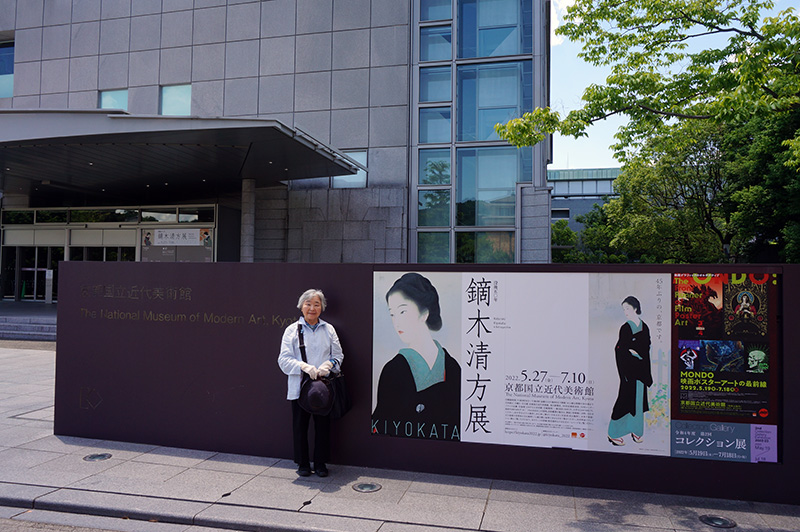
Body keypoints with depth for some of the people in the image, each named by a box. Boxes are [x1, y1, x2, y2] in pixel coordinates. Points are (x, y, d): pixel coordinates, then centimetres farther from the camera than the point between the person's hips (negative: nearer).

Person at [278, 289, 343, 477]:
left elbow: (338, 355, 9)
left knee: (323, 426, 7)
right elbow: (284, 359, -4)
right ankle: (303, 463, 24)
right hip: (299, 386, -1)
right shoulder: (292, 330, 1)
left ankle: (320, 463, 24)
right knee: (300, 426, 7)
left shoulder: (329, 329, 8)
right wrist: (303, 366, -20)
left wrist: (328, 364, -12)